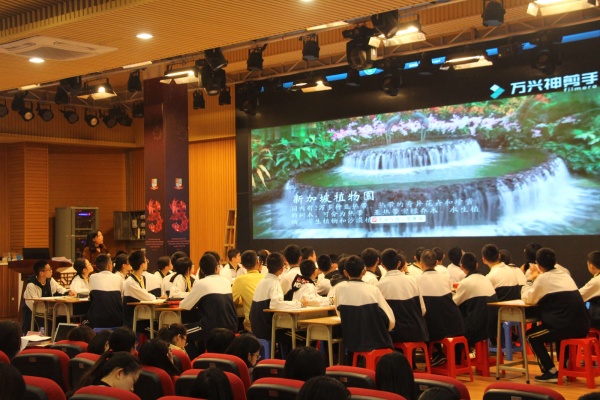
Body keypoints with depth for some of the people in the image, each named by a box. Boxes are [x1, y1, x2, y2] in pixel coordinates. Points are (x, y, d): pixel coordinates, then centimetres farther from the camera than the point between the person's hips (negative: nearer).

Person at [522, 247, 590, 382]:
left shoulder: (543, 278, -2)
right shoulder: (564, 274, 18)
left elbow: (528, 299, 5)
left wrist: (530, 280, 18)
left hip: (567, 326, -7)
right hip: (582, 326, 7)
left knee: (531, 336, 12)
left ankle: (551, 372, 3)